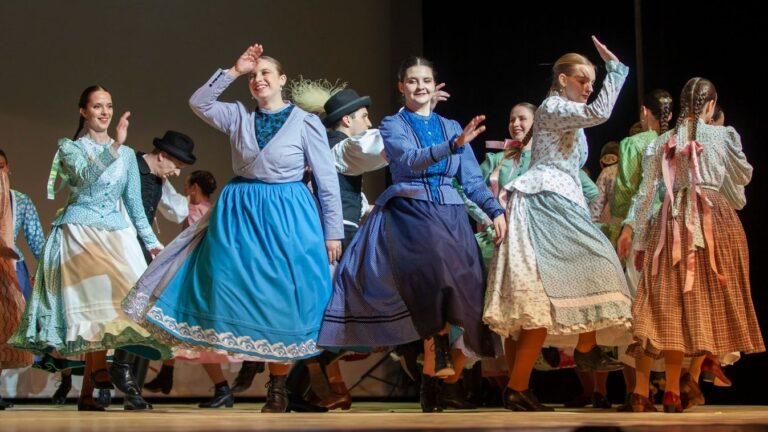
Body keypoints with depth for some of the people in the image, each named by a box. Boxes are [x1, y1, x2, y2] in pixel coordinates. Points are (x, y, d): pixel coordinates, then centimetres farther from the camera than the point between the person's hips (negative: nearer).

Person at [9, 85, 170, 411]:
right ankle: (98, 367, -22)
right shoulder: (70, 148, 5)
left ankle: (87, 392, -5)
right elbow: (86, 175, -17)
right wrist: (114, 146, -29)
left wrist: (151, 241, 15)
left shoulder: (127, 154, 15)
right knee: (105, 290, -26)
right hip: (79, 234, -3)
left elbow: (134, 203, 19)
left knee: (101, 304, -8)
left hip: (116, 235, 3)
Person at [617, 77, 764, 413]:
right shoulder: (723, 135, 1)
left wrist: (635, 234, 11)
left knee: (664, 304, 4)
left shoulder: (660, 143, 7)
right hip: (714, 221, -2)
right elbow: (744, 176, 15)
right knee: (709, 301, 5)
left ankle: (641, 390, -3)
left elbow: (646, 193, 5)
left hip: (671, 224, 3)